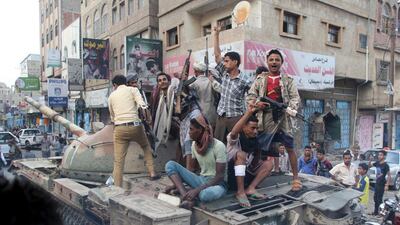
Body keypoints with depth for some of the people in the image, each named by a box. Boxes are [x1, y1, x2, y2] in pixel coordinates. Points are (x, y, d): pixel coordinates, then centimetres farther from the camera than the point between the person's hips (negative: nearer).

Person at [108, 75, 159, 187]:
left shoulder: (111, 96, 18)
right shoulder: (132, 89, 10)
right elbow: (141, 102, -9)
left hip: (119, 129, 1)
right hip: (135, 126, -1)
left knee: (118, 161, 3)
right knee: (146, 147, 26)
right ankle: (152, 173, 21)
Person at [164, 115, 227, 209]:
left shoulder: (218, 146, -18)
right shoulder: (194, 145, 2)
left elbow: (220, 176, -21)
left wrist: (197, 190, -29)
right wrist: (175, 185, 0)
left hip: (217, 183, -6)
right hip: (201, 180, 6)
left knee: (205, 194, -43)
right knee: (170, 165, -9)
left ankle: (185, 192, -11)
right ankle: (186, 197, -26)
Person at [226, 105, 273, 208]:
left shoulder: (255, 140, 4)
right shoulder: (236, 138, -14)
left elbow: (255, 164, 8)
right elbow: (233, 132, -41)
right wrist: (249, 113, -48)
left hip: (246, 174, 6)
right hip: (231, 173, -6)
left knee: (268, 163, -5)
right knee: (241, 154, -31)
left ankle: (250, 189, -19)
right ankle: (240, 192, -30)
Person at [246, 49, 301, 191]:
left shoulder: (287, 80, 7)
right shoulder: (260, 79, 10)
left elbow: (295, 98, 2)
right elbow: (250, 96, 9)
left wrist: (290, 110, -16)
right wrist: (257, 103, -12)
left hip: (283, 117, -1)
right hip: (266, 117, 1)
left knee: (290, 148, 1)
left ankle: (296, 178, 12)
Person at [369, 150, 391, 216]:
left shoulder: (385, 165, -15)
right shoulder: (377, 163, 4)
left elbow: (389, 175, -15)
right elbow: (369, 165, 16)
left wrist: (387, 185, -19)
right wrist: (370, 160, -4)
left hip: (382, 184, -7)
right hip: (377, 183, 7)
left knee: (379, 199, -2)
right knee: (375, 198, 15)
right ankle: (376, 211, 27)